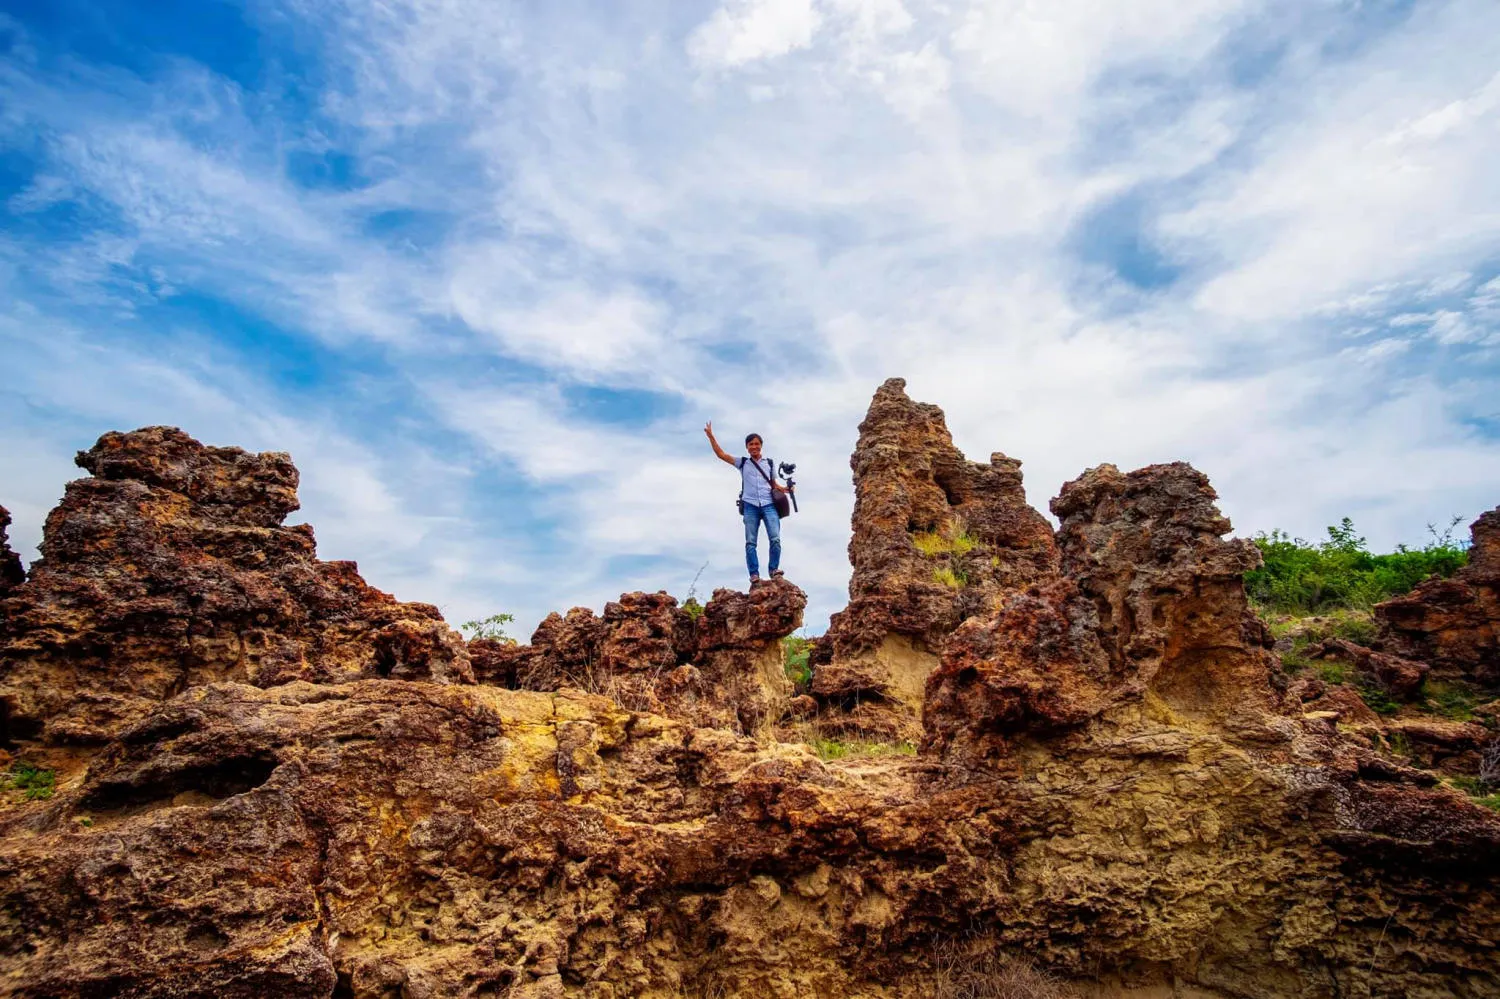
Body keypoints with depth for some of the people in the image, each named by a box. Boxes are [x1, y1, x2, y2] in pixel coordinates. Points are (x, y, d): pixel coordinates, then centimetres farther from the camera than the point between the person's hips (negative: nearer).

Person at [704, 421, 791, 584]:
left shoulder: (769, 463, 16)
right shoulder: (742, 463, 13)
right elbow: (721, 454, 10)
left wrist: (783, 489, -1)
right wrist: (710, 436, 6)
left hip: (769, 505, 0)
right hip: (750, 506, 0)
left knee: (775, 539, -12)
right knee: (750, 542, -3)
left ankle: (774, 570, -2)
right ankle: (754, 575, -2)